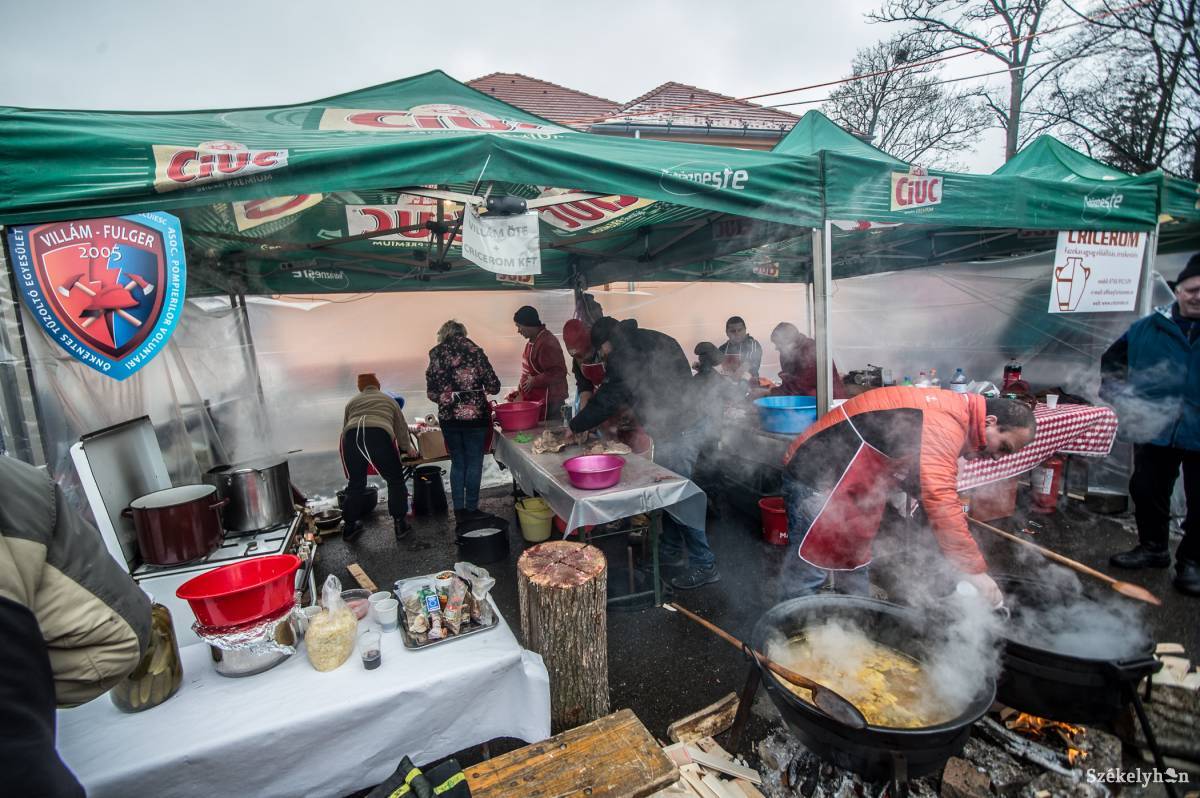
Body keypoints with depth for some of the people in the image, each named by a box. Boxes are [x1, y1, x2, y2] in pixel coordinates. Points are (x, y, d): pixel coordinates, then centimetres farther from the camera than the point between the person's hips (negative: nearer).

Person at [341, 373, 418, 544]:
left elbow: (345, 428, 33)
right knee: (395, 480, 15)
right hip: (379, 436, -2)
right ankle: (400, 524, 16)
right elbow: (401, 427, 32)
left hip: (351, 437, 2)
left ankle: (349, 526, 29)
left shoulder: (352, 401, 33)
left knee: (355, 483, 20)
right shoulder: (389, 400, 30)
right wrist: (408, 448, 49)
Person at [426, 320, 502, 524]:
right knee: (474, 463, 8)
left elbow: (431, 393, 5)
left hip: (448, 418, 3)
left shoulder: (435, 355, 3)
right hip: (475, 415, -3)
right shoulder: (474, 351, -5)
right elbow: (493, 386, -5)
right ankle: (471, 509, 14)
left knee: (457, 463, 15)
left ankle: (459, 510, 19)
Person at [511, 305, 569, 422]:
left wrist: (535, 381, -18)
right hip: (534, 399, 9)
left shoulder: (547, 343, -17)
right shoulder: (533, 340, 13)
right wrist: (520, 392, 21)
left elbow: (558, 372, -24)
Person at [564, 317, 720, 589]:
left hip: (677, 434, -10)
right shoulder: (650, 340, 16)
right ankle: (672, 550, 31)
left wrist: (577, 426, 4)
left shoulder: (625, 353, -12)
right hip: (687, 423, 10)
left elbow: (609, 398, -10)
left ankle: (704, 564, 7)